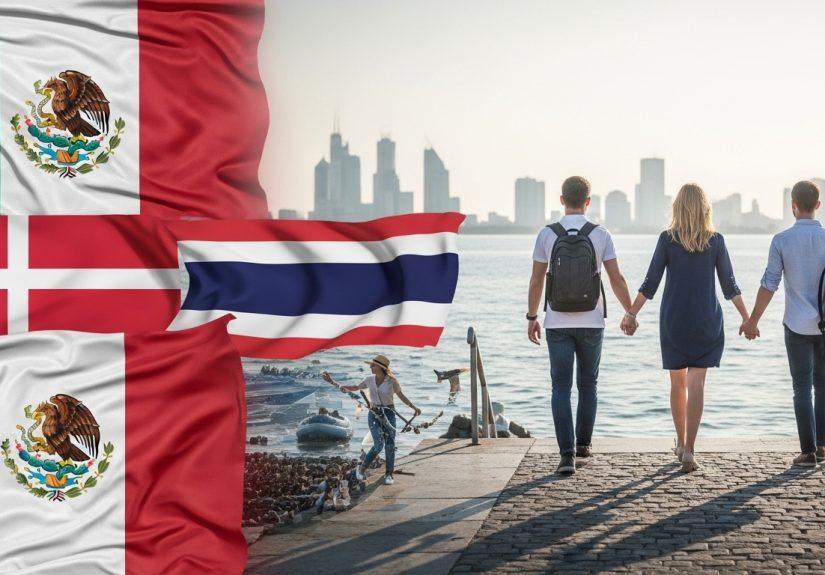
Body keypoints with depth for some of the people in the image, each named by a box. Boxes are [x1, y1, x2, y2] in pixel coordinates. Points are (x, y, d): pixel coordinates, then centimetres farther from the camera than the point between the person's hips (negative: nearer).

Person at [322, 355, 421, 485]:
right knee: (379, 444, -15)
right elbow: (355, 388, 15)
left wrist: (414, 407, -4)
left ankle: (389, 475, 11)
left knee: (390, 445, -5)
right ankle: (361, 468, 4)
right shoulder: (369, 380, 1)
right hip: (374, 414, 1)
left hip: (389, 414, -1)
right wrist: (333, 383, 15)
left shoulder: (392, 381, -7)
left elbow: (401, 396, 7)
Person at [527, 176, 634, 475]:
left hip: (558, 323, -1)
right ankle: (583, 445, 29)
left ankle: (567, 454, -10)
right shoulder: (600, 234, -4)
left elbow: (536, 281, -2)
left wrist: (532, 317, 9)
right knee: (587, 384, 18)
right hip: (591, 322, 1)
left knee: (561, 388, 1)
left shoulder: (547, 234, -4)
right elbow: (617, 279, -3)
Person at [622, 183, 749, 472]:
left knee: (678, 383, 15)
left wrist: (631, 314, 4)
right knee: (696, 384, -4)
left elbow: (650, 283, -5)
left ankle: (681, 443, 28)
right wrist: (746, 317, 12)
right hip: (706, 321, 0)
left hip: (673, 319, 0)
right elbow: (729, 285, 1)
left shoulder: (667, 238, -4)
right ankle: (689, 450, -15)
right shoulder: (716, 240, -2)